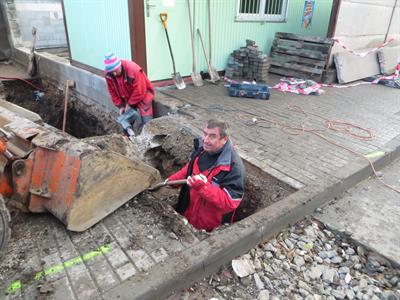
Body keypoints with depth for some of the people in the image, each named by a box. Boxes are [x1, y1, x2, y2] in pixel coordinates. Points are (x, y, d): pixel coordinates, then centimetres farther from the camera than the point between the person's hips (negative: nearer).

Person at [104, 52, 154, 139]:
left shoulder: (133, 69, -32)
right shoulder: (108, 74, -14)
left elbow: (139, 91, -26)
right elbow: (112, 91, -1)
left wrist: (130, 104, -17)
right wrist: (120, 106, -6)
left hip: (142, 95, -5)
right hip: (127, 99, 5)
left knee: (147, 122, -11)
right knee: (126, 120, 3)